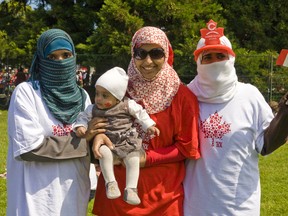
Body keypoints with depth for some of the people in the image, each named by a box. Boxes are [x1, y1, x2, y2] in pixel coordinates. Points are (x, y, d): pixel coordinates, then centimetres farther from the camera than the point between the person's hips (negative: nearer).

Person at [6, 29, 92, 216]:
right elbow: (29, 148, -16)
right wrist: (83, 142, -11)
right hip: (38, 197, -5)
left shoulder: (82, 96, 8)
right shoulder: (26, 92, -8)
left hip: (74, 194, 5)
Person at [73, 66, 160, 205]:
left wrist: (149, 126, 5)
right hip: (107, 143, 0)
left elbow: (140, 113, 8)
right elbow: (84, 117, 11)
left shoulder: (128, 105, -1)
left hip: (128, 142, 0)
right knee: (104, 152, -33)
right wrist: (80, 126, -10)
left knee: (133, 160, -23)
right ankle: (110, 182, -23)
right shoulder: (93, 109, 5)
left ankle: (130, 189, -13)